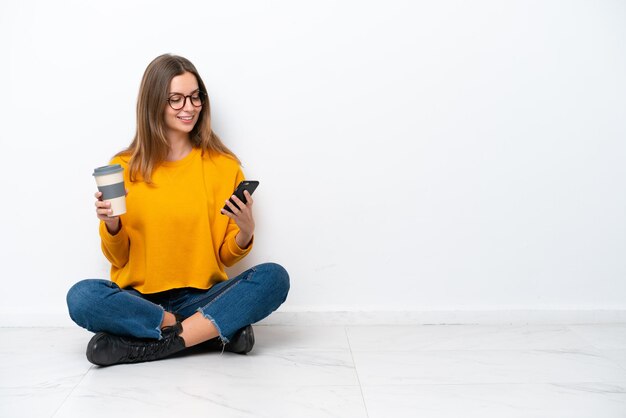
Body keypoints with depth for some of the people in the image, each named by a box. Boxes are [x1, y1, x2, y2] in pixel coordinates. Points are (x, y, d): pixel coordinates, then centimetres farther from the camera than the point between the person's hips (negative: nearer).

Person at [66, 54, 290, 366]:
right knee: (82, 296, -30)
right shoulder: (124, 168, 3)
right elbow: (119, 259, 7)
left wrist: (245, 234, -15)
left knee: (274, 277, -25)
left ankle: (146, 346, -24)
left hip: (200, 298, 1)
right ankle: (217, 331, -20)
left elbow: (226, 257, 6)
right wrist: (111, 226, -13)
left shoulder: (224, 166, 3)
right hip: (138, 298, 0)